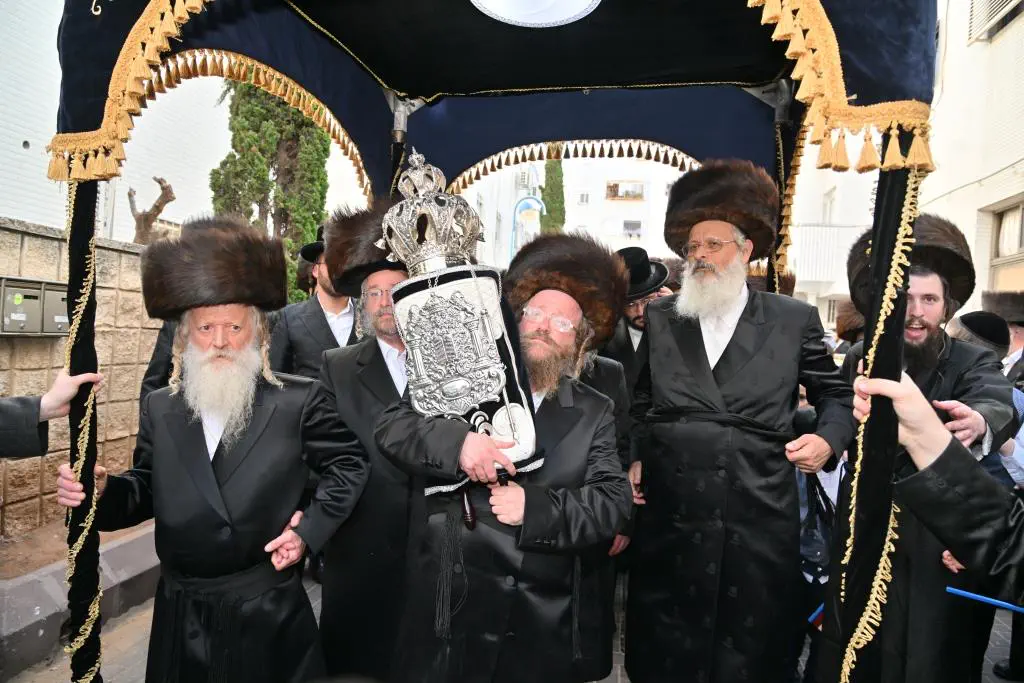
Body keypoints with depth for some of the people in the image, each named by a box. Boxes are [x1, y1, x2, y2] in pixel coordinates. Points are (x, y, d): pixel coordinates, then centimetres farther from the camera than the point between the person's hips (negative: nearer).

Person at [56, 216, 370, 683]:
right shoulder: (159, 409, 2)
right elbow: (147, 489, 9)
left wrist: (309, 529, -10)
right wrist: (102, 492, -11)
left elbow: (349, 465, -3)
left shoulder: (300, 401, -10)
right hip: (181, 612, 4)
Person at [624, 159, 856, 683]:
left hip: (759, 522, -1)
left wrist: (828, 439, -6)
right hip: (669, 520, 2)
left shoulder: (795, 320, 3)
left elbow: (836, 394, 12)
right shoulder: (660, 318, 7)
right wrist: (633, 459, 1)